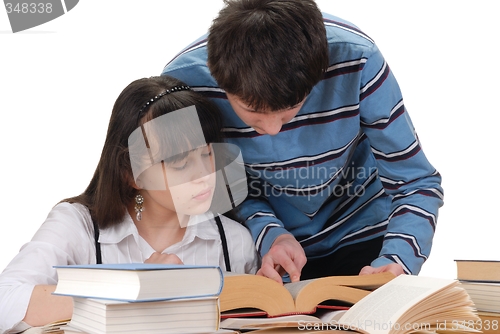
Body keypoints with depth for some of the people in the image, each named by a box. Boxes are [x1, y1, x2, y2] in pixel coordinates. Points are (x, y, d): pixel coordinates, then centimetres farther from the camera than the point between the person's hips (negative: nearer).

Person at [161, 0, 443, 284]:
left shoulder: (355, 59, -27)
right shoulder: (184, 82, -25)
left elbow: (416, 183, -18)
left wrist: (395, 262, -34)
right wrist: (268, 234, -26)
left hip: (359, 237, -1)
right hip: (255, 243, 1)